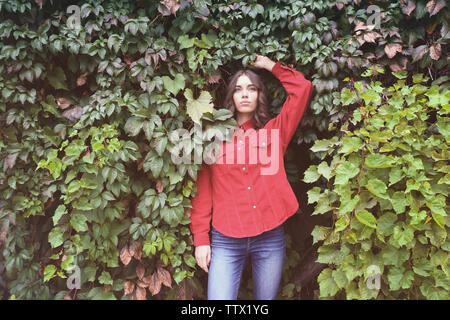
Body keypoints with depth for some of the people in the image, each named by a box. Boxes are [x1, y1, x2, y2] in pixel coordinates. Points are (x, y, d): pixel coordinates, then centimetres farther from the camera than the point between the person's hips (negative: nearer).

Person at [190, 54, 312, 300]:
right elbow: (202, 191, 4)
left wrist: (270, 65, 11)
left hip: (270, 237, 1)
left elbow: (302, 88, 2)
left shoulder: (273, 132, 8)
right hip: (225, 240, -1)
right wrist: (201, 239, -1)